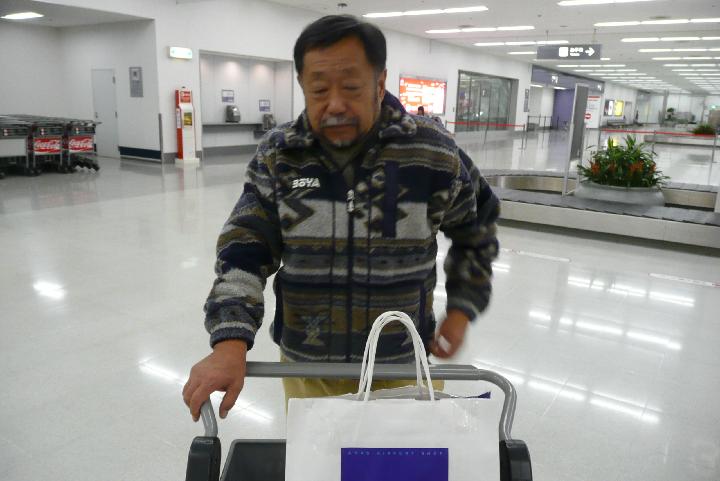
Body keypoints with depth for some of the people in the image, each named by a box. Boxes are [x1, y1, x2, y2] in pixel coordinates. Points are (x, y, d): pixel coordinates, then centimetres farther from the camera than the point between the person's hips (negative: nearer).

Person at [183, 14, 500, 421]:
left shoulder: (435, 155, -11)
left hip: (403, 366, -1)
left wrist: (461, 310, 3)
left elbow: (477, 230, 6)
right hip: (307, 366, 1)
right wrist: (231, 344, -22)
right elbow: (244, 254, -9)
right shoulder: (277, 157, -7)